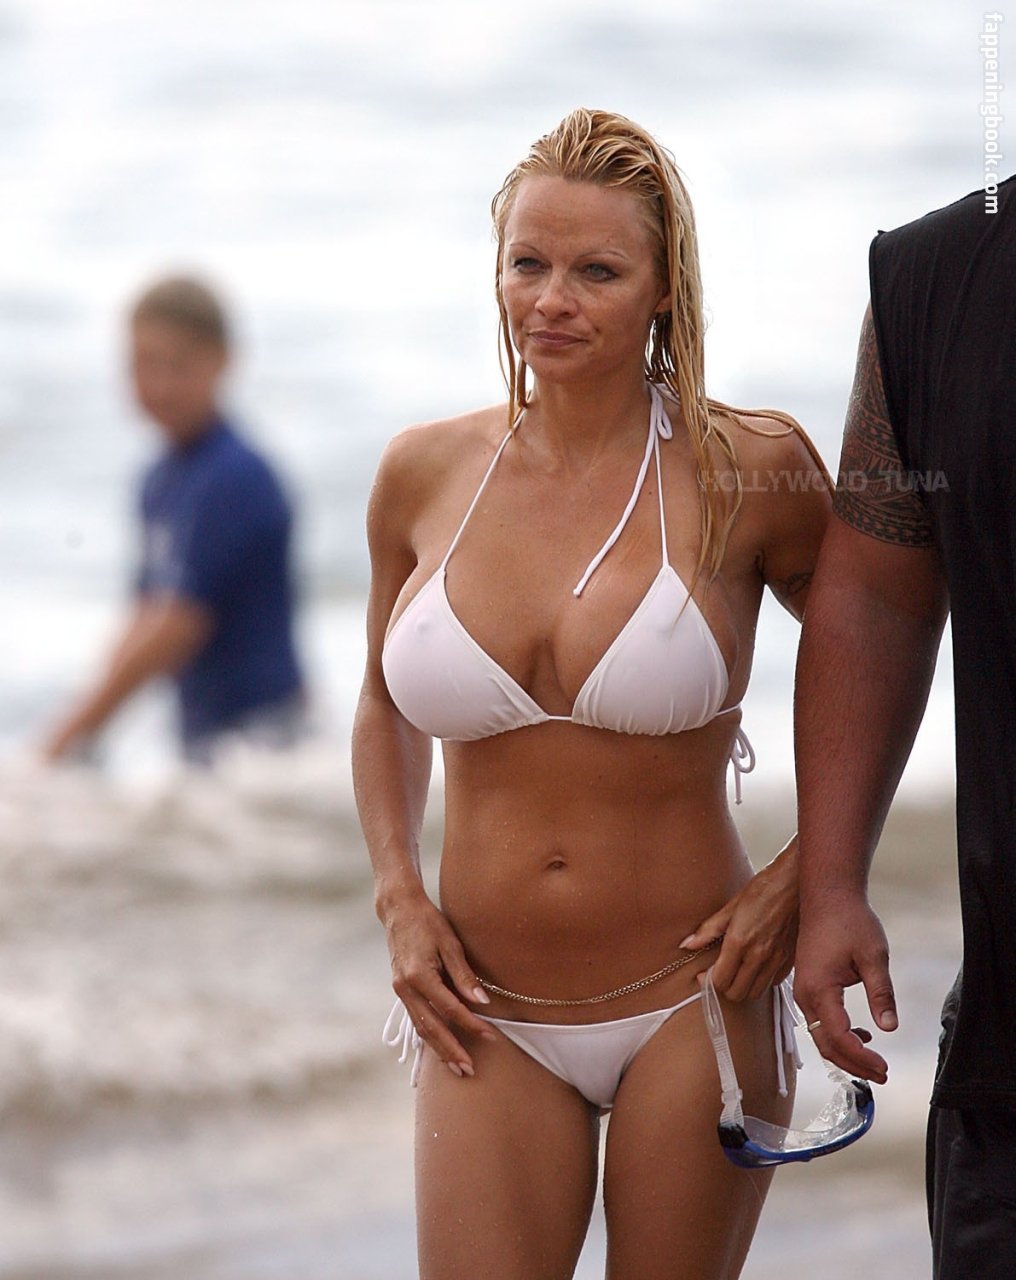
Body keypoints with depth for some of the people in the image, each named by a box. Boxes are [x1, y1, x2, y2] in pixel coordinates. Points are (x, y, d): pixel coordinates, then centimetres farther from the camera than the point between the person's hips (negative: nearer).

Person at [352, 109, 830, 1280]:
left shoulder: (749, 472, -7)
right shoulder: (425, 474, 1)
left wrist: (808, 875, -3)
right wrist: (398, 899, 4)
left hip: (688, 1006, -2)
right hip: (489, 1015, 2)